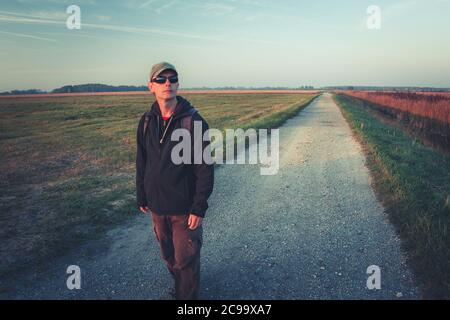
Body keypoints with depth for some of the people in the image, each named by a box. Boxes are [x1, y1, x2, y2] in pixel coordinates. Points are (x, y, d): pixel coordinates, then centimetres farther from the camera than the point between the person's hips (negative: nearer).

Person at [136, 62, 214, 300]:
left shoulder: (193, 121, -14)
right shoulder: (147, 121, 1)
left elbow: (205, 168, -14)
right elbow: (141, 163, 10)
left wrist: (199, 207, -16)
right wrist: (142, 197, 12)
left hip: (184, 207, -5)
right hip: (157, 205, 5)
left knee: (186, 260, 5)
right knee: (169, 254, 20)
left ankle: (188, 296, 27)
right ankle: (180, 287, 44)